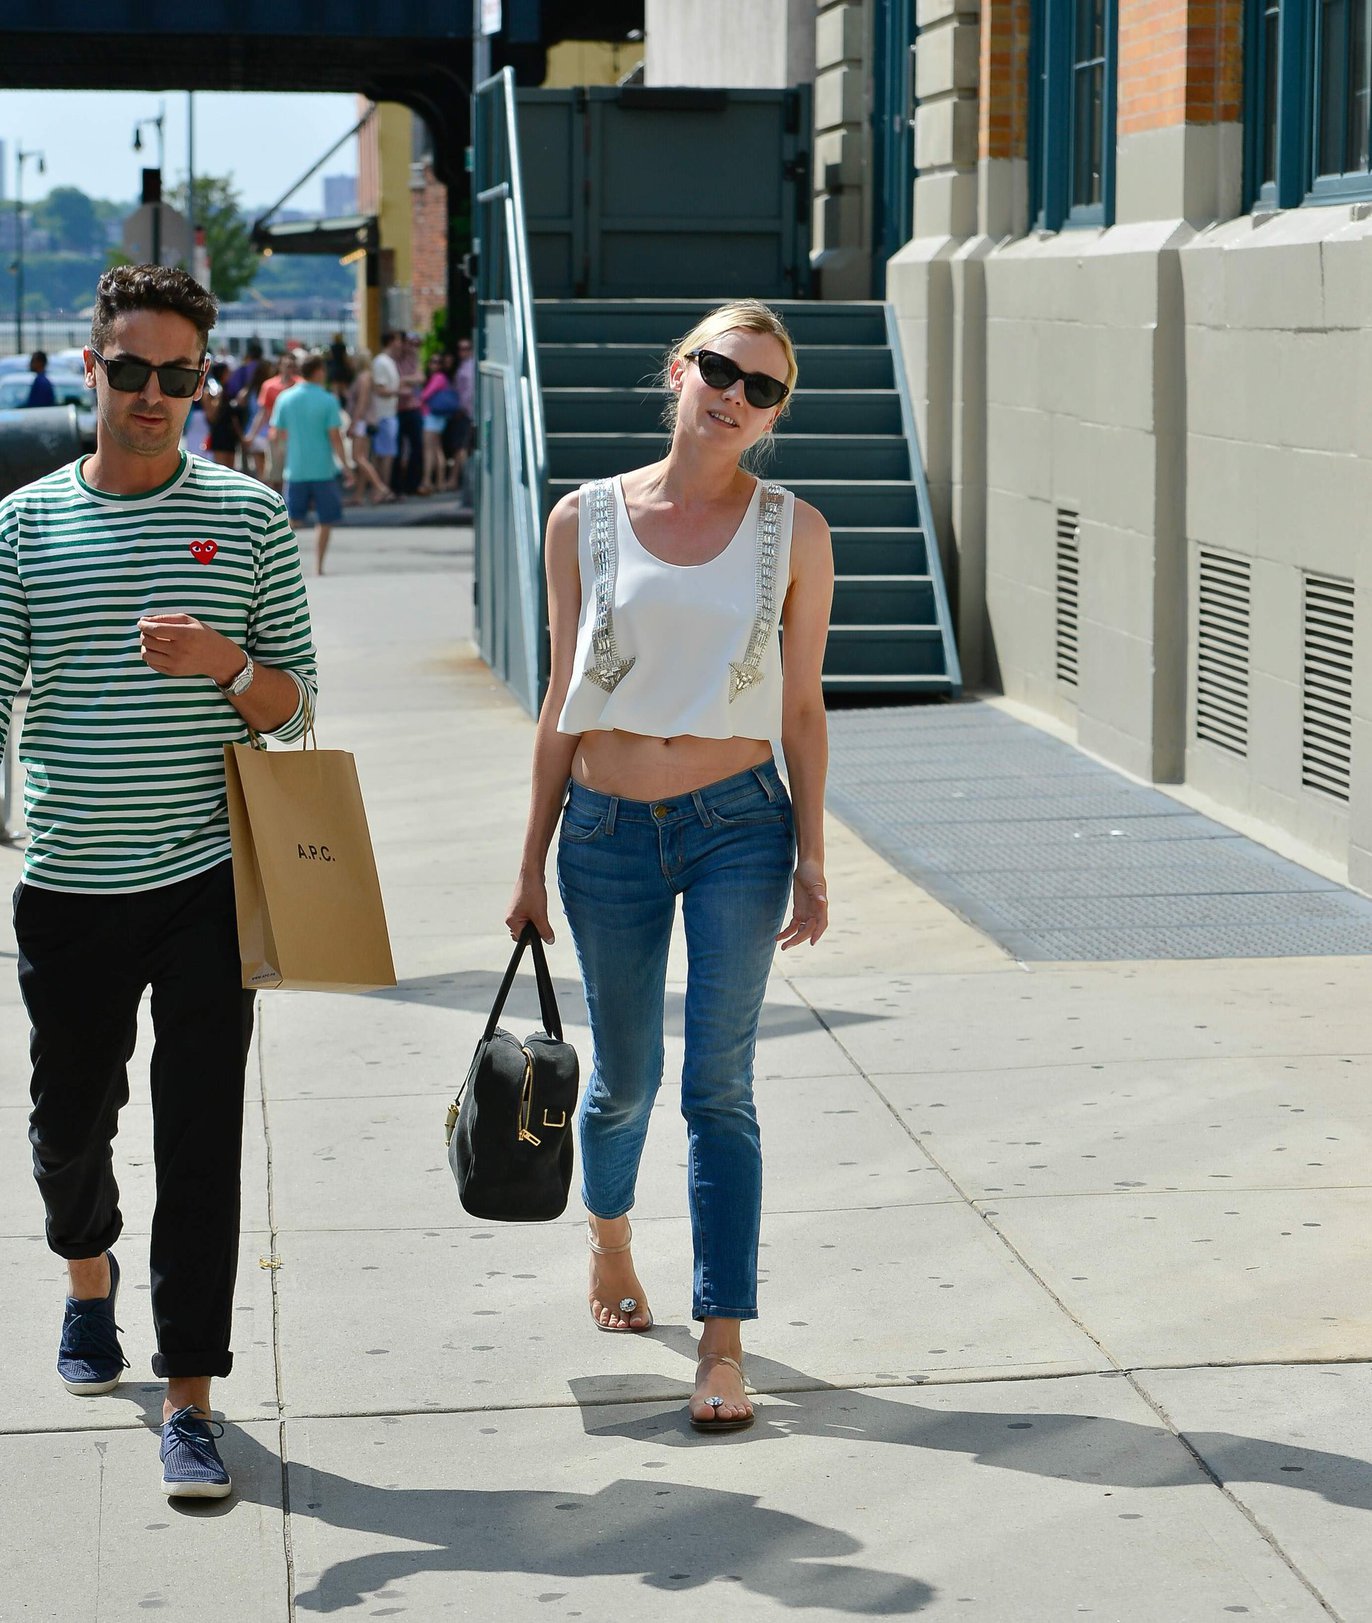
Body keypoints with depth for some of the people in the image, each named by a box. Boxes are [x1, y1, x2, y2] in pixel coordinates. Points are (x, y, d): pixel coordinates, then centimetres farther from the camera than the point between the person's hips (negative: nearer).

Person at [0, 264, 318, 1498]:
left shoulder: (250, 519, 2)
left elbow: (295, 709, 3)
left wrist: (226, 666, -18)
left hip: (207, 879, -1)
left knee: (200, 1140, -5)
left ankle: (190, 1395, 2)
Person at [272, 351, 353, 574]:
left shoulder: (285, 399, 2)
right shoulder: (328, 400, -8)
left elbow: (276, 435, 3)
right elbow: (335, 437, -11)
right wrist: (345, 467, -4)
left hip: (295, 469, 3)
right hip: (323, 469, -3)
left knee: (292, 518, 13)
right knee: (326, 520, 10)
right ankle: (318, 566, 7)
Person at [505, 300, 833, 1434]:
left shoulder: (793, 532, 0)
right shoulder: (587, 520, 1)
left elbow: (803, 708, 3)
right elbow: (563, 703, 5)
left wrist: (811, 858, -1)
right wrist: (534, 860, 6)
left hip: (738, 827, -1)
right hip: (609, 833, 1)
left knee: (719, 1087, -4)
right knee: (624, 1078, 14)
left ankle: (724, 1344, 0)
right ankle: (610, 1237, 44)